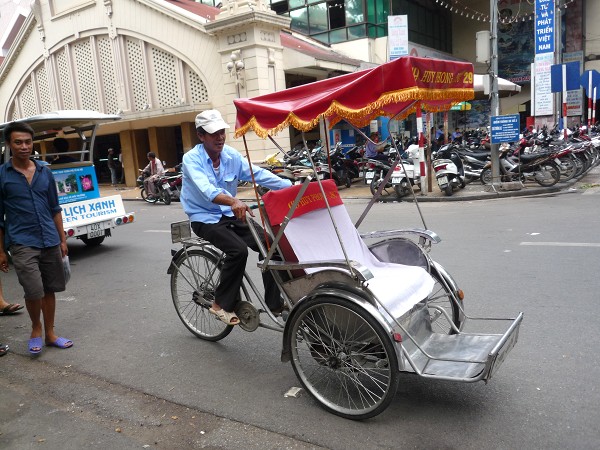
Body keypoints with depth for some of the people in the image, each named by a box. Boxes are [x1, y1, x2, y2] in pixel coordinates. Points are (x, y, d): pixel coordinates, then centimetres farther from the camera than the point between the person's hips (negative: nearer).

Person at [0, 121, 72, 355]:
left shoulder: (45, 172, 8)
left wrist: (62, 239, 11)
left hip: (50, 241, 4)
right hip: (22, 243, -4)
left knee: (50, 289, 11)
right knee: (34, 291, -12)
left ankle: (50, 333, 26)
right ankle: (36, 328, 16)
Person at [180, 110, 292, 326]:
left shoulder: (231, 154, -1)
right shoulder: (191, 159, -16)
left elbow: (258, 174, -10)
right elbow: (206, 189, -35)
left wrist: (290, 187, -22)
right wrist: (233, 201, -54)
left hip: (230, 214, 5)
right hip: (205, 218, -5)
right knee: (238, 250, -29)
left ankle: (274, 302, -3)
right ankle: (222, 304, -10)